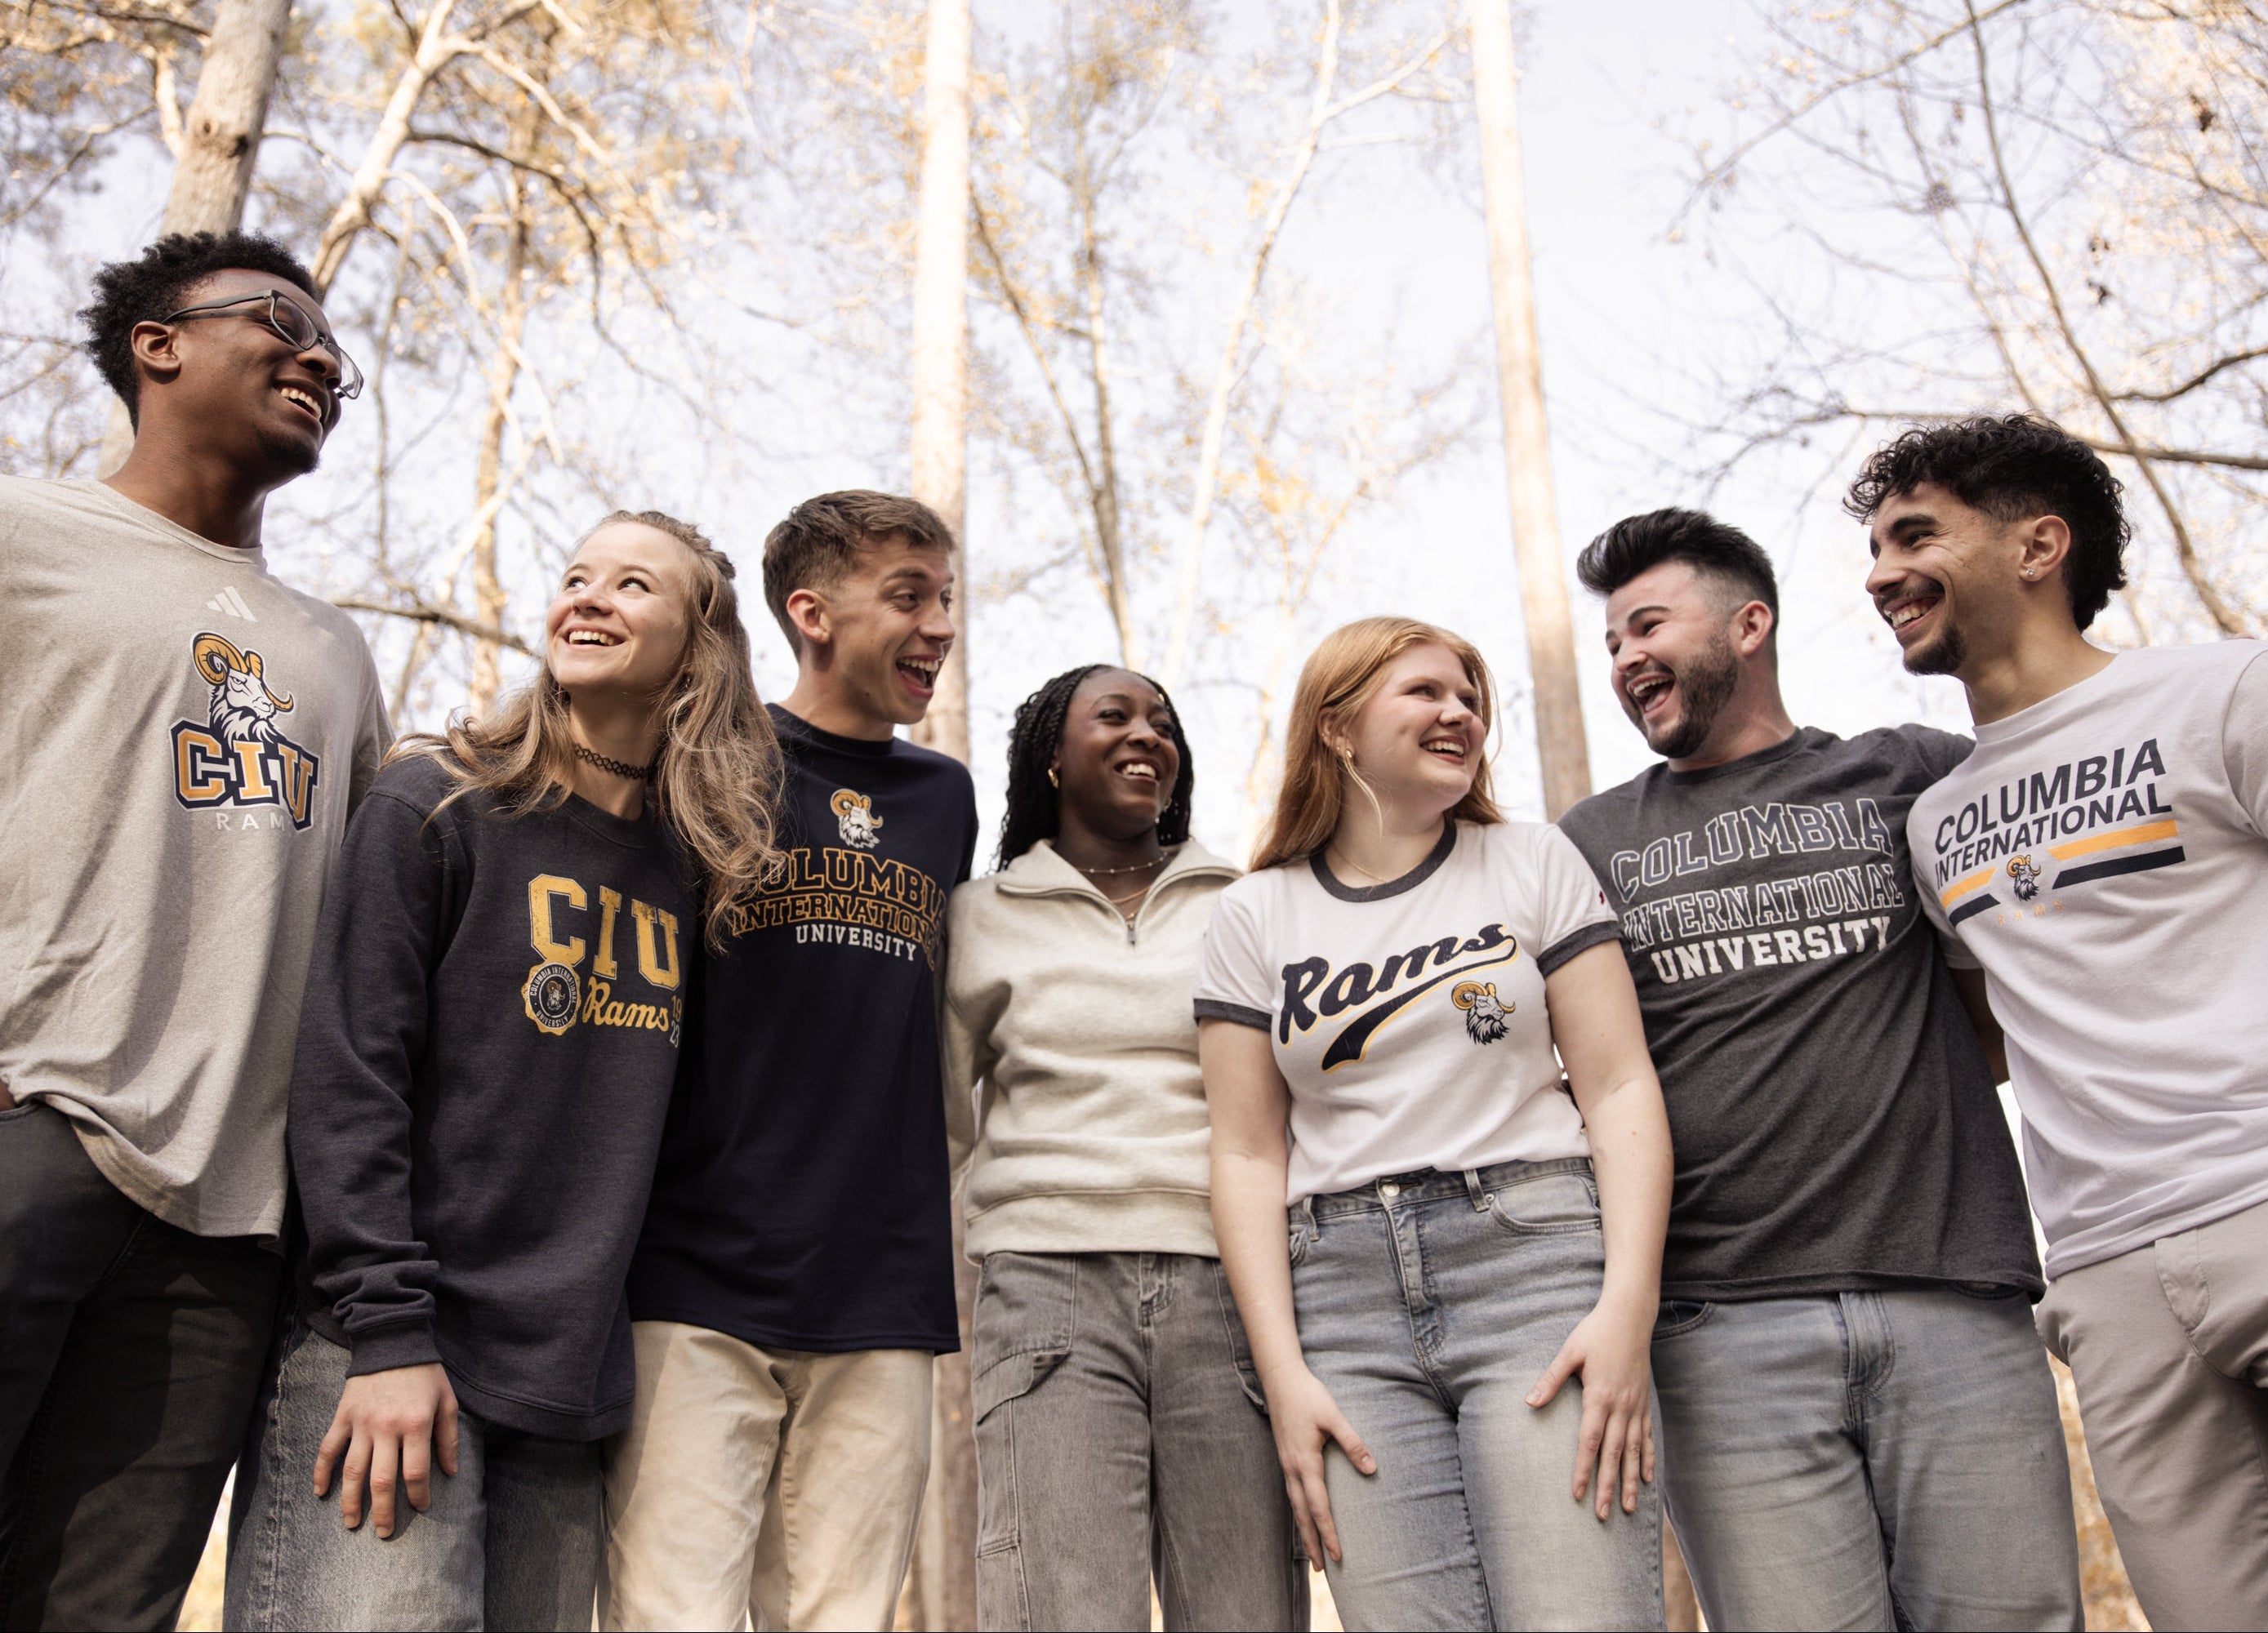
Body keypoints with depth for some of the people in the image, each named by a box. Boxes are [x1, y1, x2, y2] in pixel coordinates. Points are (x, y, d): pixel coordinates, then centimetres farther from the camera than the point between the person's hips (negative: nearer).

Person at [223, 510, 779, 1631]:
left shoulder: (692, 865, 12)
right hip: (389, 1348, -4)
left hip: (570, 1373, 5)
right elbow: (345, 1077, -9)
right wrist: (385, 1329, -16)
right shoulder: (435, 803, -2)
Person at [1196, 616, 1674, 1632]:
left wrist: (1628, 1304, -10)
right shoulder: (1254, 917, 10)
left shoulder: (1534, 865, 9)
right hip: (1348, 1293, 1)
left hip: (1535, 1257, 0)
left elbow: (1618, 1087, 2)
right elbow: (1249, 1155, 6)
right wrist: (1284, 1372, -3)